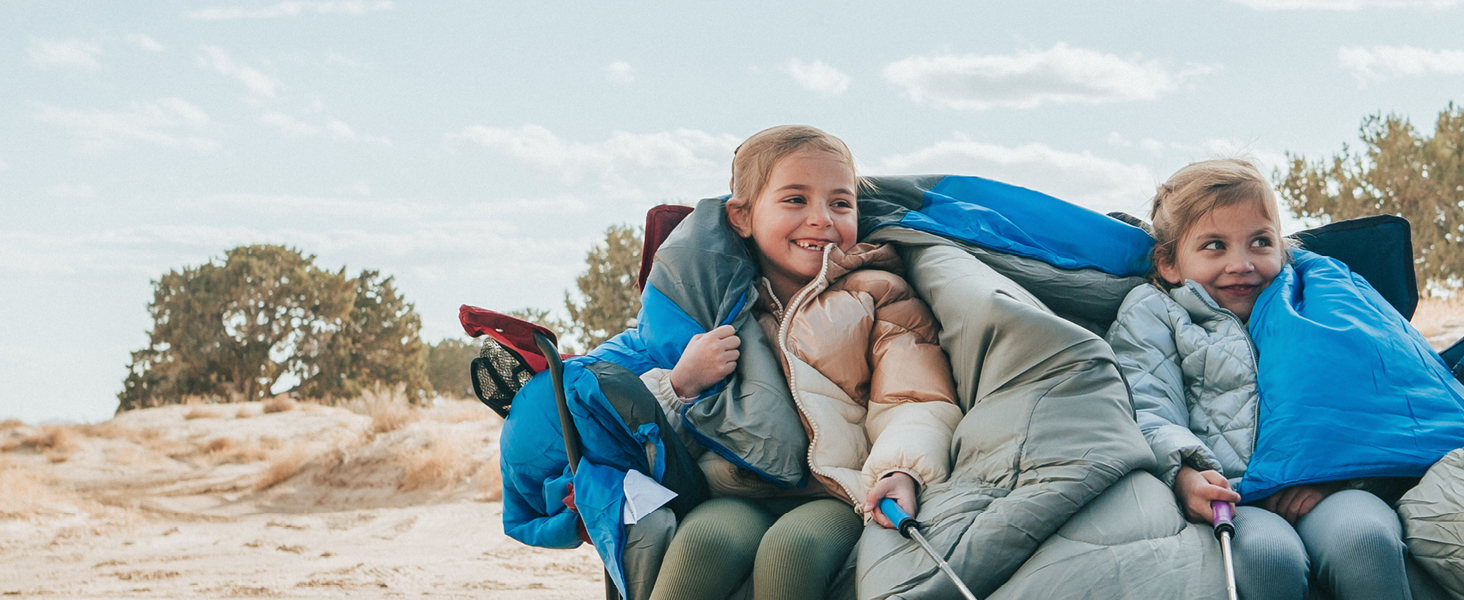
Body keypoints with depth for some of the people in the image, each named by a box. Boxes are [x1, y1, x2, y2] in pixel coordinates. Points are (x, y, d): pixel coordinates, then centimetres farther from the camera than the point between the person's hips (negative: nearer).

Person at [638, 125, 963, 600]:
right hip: (736, 497, 2)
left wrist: (900, 472, -22)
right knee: (706, 540, -35)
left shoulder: (874, 295, 16)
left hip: (838, 495, -1)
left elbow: (914, 404, 0)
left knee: (792, 547, -37)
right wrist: (681, 382, -3)